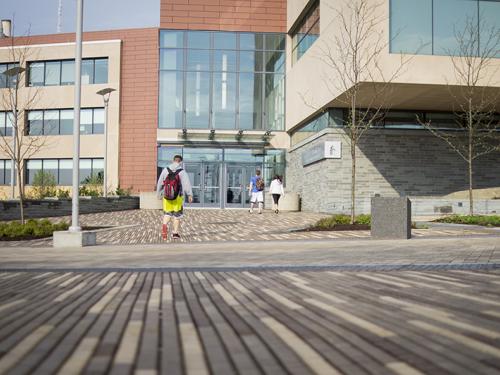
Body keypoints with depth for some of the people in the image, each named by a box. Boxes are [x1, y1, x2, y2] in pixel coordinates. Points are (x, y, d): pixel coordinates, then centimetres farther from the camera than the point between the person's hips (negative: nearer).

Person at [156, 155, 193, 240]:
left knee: (167, 213, 16)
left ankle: (164, 225, -12)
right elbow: (186, 183, -22)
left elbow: (160, 183, 7)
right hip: (178, 198, -2)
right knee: (177, 215, 12)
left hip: (166, 197, 2)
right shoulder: (182, 172, -8)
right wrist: (190, 195, -31)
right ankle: (175, 233, 16)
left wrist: (159, 194, 20)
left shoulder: (165, 170, 2)